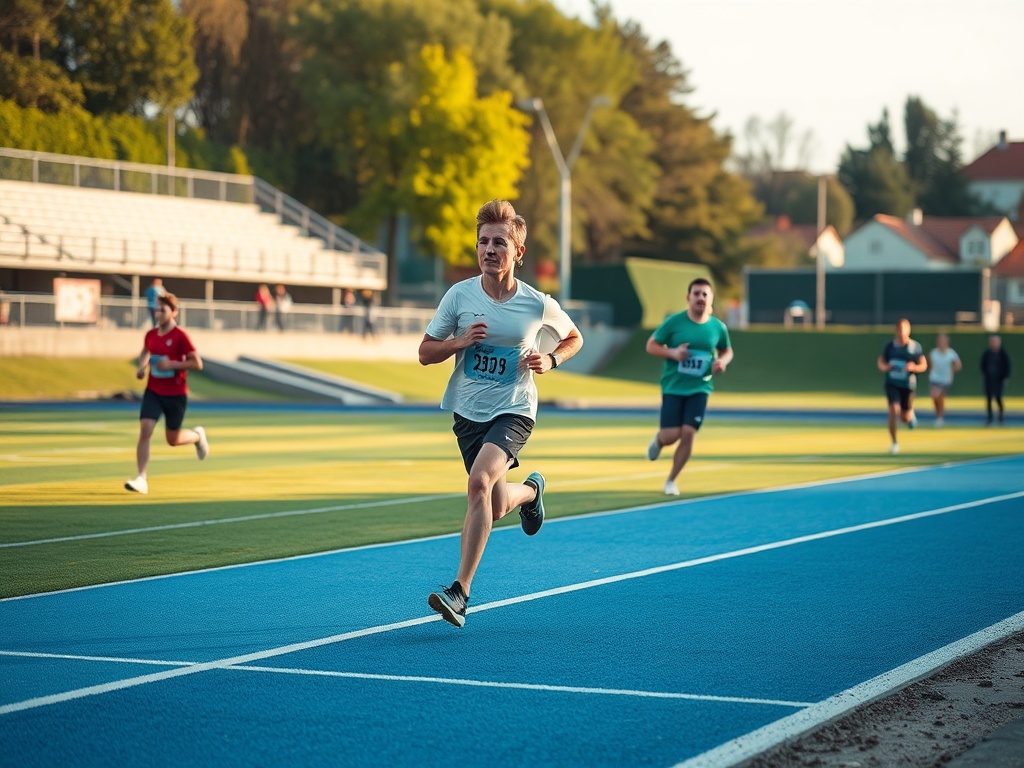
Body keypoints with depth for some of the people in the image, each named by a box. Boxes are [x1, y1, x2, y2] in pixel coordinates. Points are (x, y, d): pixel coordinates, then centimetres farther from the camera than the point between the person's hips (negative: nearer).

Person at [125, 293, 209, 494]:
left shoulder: (180, 336, -13)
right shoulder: (150, 334, 3)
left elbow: (198, 364, -13)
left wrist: (172, 364, -22)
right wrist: (141, 367, 4)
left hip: (176, 394, -4)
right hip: (153, 392, 4)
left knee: (173, 440, 8)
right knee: (145, 430, -15)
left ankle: (197, 435, 42)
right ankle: (141, 479, -15)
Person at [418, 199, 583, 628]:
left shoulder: (537, 304, -7)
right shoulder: (459, 295, -5)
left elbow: (574, 338, 12)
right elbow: (425, 354, 2)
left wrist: (551, 360, -8)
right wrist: (460, 342, -17)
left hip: (514, 411, -3)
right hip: (468, 411, 3)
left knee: (479, 481, -28)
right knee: (495, 507, 8)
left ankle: (460, 592, -25)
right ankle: (530, 490, 48)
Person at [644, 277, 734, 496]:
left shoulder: (718, 327, 0)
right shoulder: (674, 322, -7)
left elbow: (727, 351, 17)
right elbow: (651, 346, -2)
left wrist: (722, 362, -6)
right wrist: (672, 353, -19)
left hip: (699, 389, 2)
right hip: (673, 387, -2)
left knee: (688, 434, -10)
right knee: (671, 436, -8)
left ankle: (671, 481, 7)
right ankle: (658, 439, 32)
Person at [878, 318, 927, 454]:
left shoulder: (915, 347, -3)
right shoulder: (890, 345, 0)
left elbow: (924, 365, 1)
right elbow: (881, 360, 11)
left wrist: (913, 367, -20)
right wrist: (884, 366, -13)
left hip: (908, 385, 0)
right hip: (892, 384, 0)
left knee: (905, 417, 9)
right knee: (894, 410, -19)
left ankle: (910, 414, 50)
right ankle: (894, 443, -7)